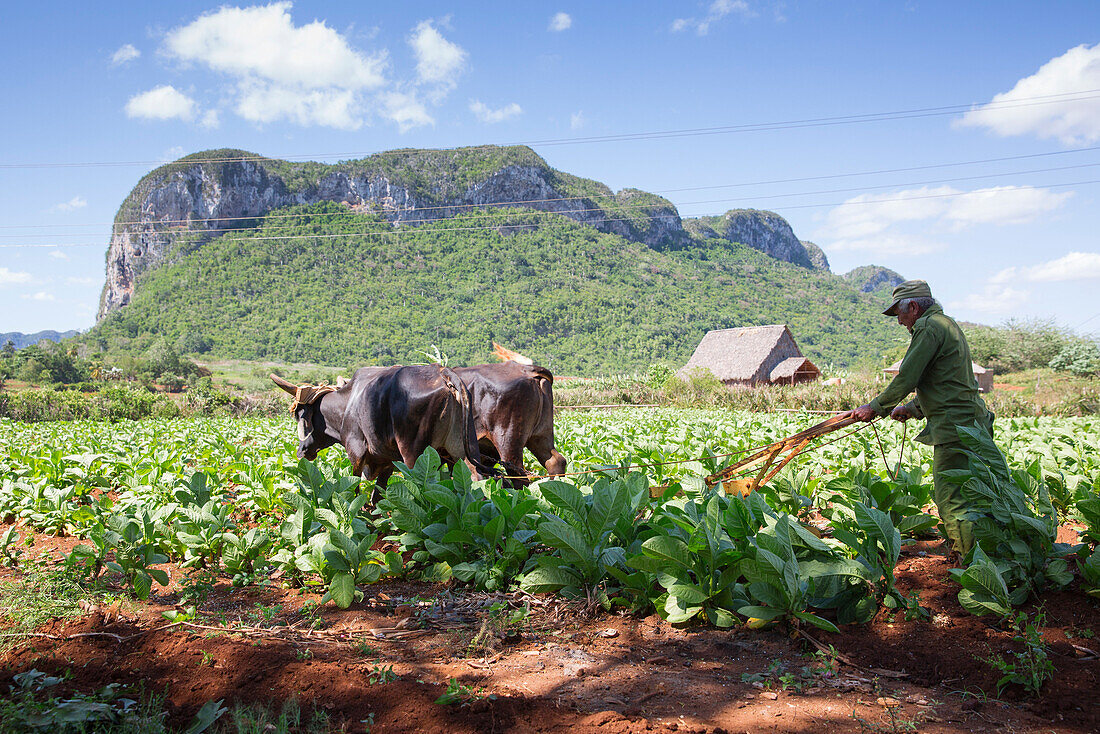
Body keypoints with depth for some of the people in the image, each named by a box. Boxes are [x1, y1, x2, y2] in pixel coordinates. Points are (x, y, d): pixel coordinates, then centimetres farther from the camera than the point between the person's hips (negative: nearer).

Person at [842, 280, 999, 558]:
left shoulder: (928, 327, -10)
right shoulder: (947, 324, 21)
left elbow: (906, 377, -12)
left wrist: (875, 407, -1)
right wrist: (913, 408, 26)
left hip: (955, 428, -10)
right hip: (970, 421, 10)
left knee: (951, 501, -9)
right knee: (953, 497, 15)